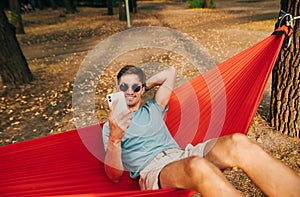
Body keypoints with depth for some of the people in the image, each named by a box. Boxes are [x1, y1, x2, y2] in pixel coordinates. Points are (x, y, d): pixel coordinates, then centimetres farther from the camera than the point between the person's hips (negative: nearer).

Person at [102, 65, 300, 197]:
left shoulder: (152, 109, 25)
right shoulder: (111, 126, 14)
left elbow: (170, 72, 33)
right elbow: (114, 175, 0)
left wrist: (144, 86, 27)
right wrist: (114, 138, -18)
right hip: (152, 170, -4)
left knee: (238, 143, -25)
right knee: (197, 165, -40)